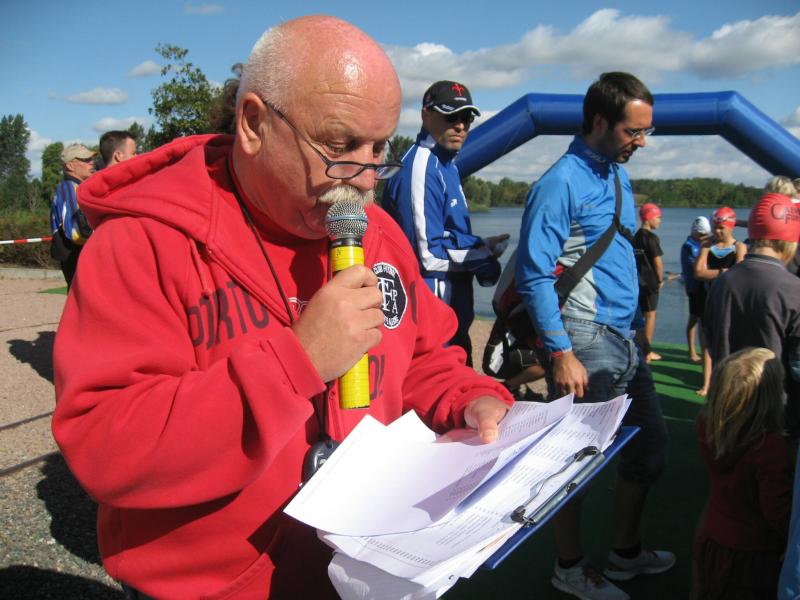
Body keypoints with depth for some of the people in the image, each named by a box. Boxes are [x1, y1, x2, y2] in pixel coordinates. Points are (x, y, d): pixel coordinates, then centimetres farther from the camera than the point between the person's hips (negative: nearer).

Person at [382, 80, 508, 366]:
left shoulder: (447, 165, 12)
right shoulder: (420, 170, -20)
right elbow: (430, 255, -23)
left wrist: (480, 248, -3)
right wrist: (486, 249, -11)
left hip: (454, 308, 10)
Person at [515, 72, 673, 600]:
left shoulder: (620, 176, 13)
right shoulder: (562, 184, -14)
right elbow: (534, 276, -18)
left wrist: (635, 325, 18)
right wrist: (560, 353, -21)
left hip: (625, 339, 9)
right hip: (586, 345, -9)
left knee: (650, 448, 18)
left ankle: (626, 552, 37)